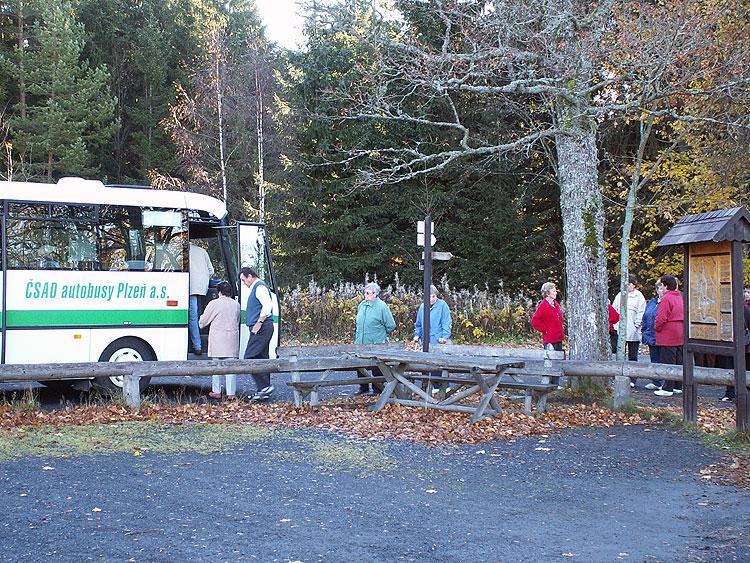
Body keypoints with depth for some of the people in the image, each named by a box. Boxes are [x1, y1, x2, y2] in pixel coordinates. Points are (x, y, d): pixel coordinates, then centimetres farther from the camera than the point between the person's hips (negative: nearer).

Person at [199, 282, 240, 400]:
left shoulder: (214, 303, -5)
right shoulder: (236, 305, 8)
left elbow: (203, 321, 4)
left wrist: (200, 322, 26)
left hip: (217, 338, -3)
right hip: (232, 337, 3)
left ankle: (216, 392, 10)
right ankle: (231, 393, 0)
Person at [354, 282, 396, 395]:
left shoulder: (382, 307, -10)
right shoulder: (361, 305, 9)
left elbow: (391, 325, -6)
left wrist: (382, 335, 2)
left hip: (376, 344, -6)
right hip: (360, 344, 7)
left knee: (376, 369, 2)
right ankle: (364, 388, 24)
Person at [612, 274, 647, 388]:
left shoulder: (639, 296, 1)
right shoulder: (620, 295, 12)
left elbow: (641, 313, -3)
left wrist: (636, 326, -11)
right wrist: (615, 325, 2)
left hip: (633, 332, -3)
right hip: (619, 331, 3)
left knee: (633, 357, 5)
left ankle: (632, 380, 10)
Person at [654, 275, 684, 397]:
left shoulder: (666, 299, -15)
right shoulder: (680, 297, 12)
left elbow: (661, 318, -20)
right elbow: (684, 315, 17)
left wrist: (657, 328, -3)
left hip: (668, 336, -8)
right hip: (680, 336, 8)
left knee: (668, 362, -5)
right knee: (679, 362, 13)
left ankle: (668, 388, -3)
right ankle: (678, 386, 20)